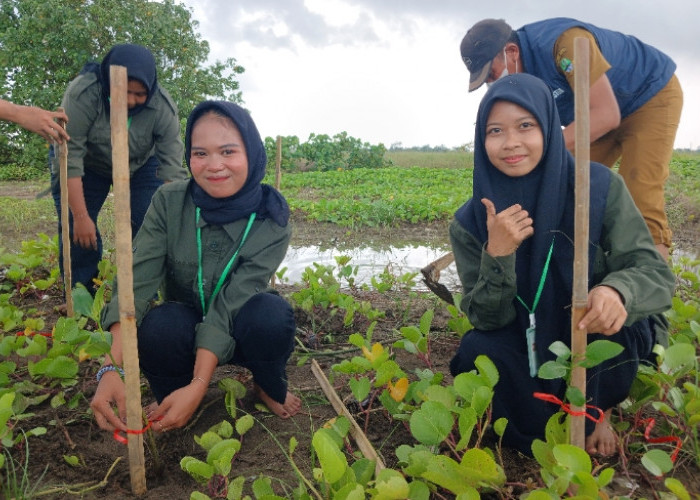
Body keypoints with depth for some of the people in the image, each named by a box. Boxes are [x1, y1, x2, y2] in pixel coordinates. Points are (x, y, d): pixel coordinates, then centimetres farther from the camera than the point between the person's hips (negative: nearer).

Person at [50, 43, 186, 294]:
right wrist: (80, 217, -32)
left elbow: (172, 168, -30)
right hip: (86, 162, -1)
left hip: (141, 164, 1)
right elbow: (69, 156, -32)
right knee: (78, 232, -9)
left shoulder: (163, 106, -29)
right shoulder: (81, 94, -34)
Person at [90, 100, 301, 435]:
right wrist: (112, 368, -39)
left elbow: (230, 305, -27)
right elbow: (136, 281, -25)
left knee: (271, 314, -34)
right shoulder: (169, 202, -15)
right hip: (185, 326, 1)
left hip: (241, 332, 0)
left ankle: (271, 388, -1)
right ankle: (169, 400, -2)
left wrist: (198, 387, -36)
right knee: (159, 326, -35)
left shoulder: (271, 220, -20)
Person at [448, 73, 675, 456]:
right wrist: (497, 254, -35)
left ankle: (597, 410, 2)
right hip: (528, 352, 0)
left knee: (612, 313, -31)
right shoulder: (471, 222, -15)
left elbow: (653, 270, -20)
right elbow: (485, 319, -16)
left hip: (603, 343, 0)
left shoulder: (600, 187, -19)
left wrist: (617, 291, -44)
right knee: (475, 351, -27)